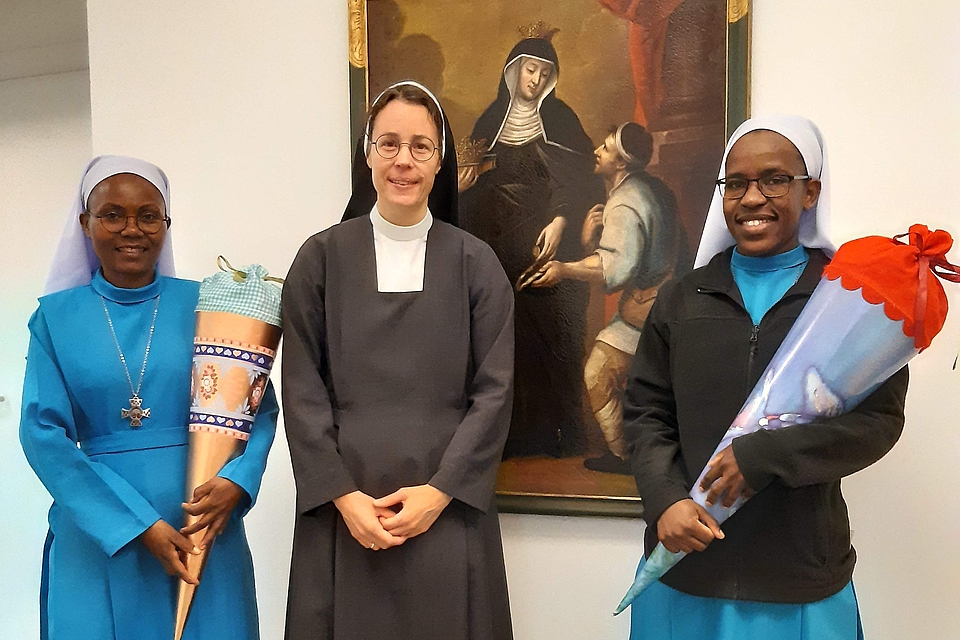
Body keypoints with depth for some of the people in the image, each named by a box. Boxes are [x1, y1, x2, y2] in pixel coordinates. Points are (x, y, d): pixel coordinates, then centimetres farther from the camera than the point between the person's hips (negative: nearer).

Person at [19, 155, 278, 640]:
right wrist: (138, 525, -14)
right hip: (97, 532, 0)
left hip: (204, 521, 0)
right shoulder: (56, 316, 1)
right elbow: (42, 432, -6)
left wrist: (237, 480, -18)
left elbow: (261, 408, 1)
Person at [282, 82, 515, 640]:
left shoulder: (475, 263, 2)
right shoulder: (323, 257, 2)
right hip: (345, 508, 0)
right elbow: (302, 391, 0)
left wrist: (440, 490, -10)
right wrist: (342, 495, -8)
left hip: (447, 509, 0)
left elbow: (494, 391, -1)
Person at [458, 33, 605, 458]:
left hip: (546, 248, -2)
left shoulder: (560, 119, 7)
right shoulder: (491, 121, 15)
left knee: (552, 336, -6)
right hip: (499, 249, 3)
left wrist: (560, 220, -18)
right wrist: (461, 184, -5)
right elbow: (474, 183, 18)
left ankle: (561, 433, 3)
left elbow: (579, 177, -3)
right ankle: (513, 435, 8)